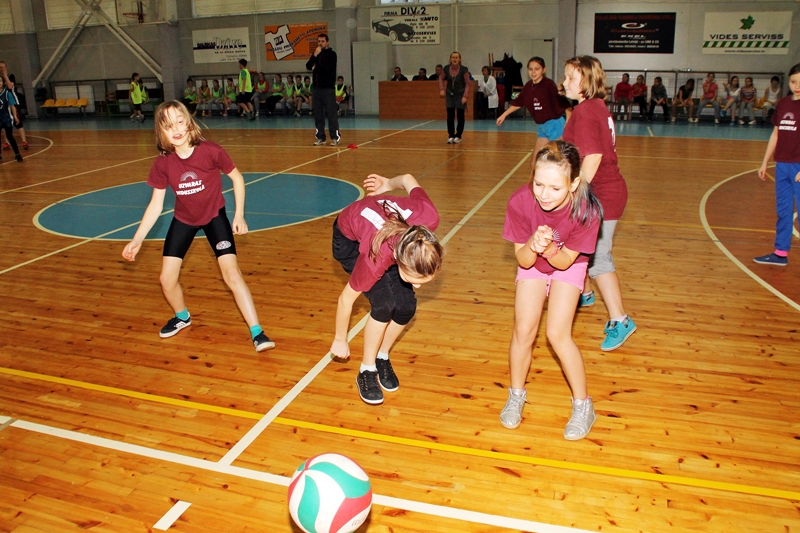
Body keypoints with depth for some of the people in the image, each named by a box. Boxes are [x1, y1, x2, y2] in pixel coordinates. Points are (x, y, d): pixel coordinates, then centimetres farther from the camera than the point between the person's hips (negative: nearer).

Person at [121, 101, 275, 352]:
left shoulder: (210, 151, -26)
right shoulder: (162, 164, -17)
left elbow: (237, 178, -10)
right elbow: (155, 205, -8)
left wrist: (239, 215, -11)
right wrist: (137, 240, -13)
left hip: (214, 216, -3)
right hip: (183, 220, 3)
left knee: (231, 273, -17)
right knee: (167, 279, 1)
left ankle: (256, 332, -7)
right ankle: (182, 317, 34)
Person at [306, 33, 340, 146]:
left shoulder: (331, 54, -1)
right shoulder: (317, 54, 15)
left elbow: (327, 68, -14)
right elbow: (308, 66, 3)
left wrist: (316, 69, -1)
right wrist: (315, 56, -10)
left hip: (328, 88, -6)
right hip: (316, 88, 6)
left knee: (331, 113, -6)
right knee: (318, 114, 7)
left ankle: (335, 137, -1)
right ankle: (320, 137, 13)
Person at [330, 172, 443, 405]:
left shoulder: (429, 217, -37)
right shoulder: (378, 257, -42)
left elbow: (408, 179, -15)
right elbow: (346, 299, -23)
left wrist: (388, 185, 8)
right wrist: (340, 340, -6)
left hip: (386, 223, 4)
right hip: (349, 239, -4)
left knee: (406, 306, -9)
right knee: (384, 303, -22)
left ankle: (382, 358, 18)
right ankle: (367, 371, 1)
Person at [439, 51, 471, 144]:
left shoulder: (464, 70, -14)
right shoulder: (446, 69, -7)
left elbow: (468, 84, -9)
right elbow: (441, 78, 11)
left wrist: (465, 96, -16)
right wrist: (442, 89, -3)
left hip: (460, 95, -2)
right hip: (450, 94, 2)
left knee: (460, 116, 1)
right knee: (450, 116, -3)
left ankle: (458, 136, 12)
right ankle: (450, 136, 6)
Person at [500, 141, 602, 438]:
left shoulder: (586, 211, -35)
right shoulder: (520, 202, -33)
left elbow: (565, 261, -23)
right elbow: (522, 260, -22)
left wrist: (550, 249, -45)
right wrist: (533, 246, -45)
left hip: (568, 265, -2)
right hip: (532, 262, 2)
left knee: (557, 334, -12)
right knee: (523, 330, -5)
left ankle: (583, 406, 9)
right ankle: (516, 396, 21)